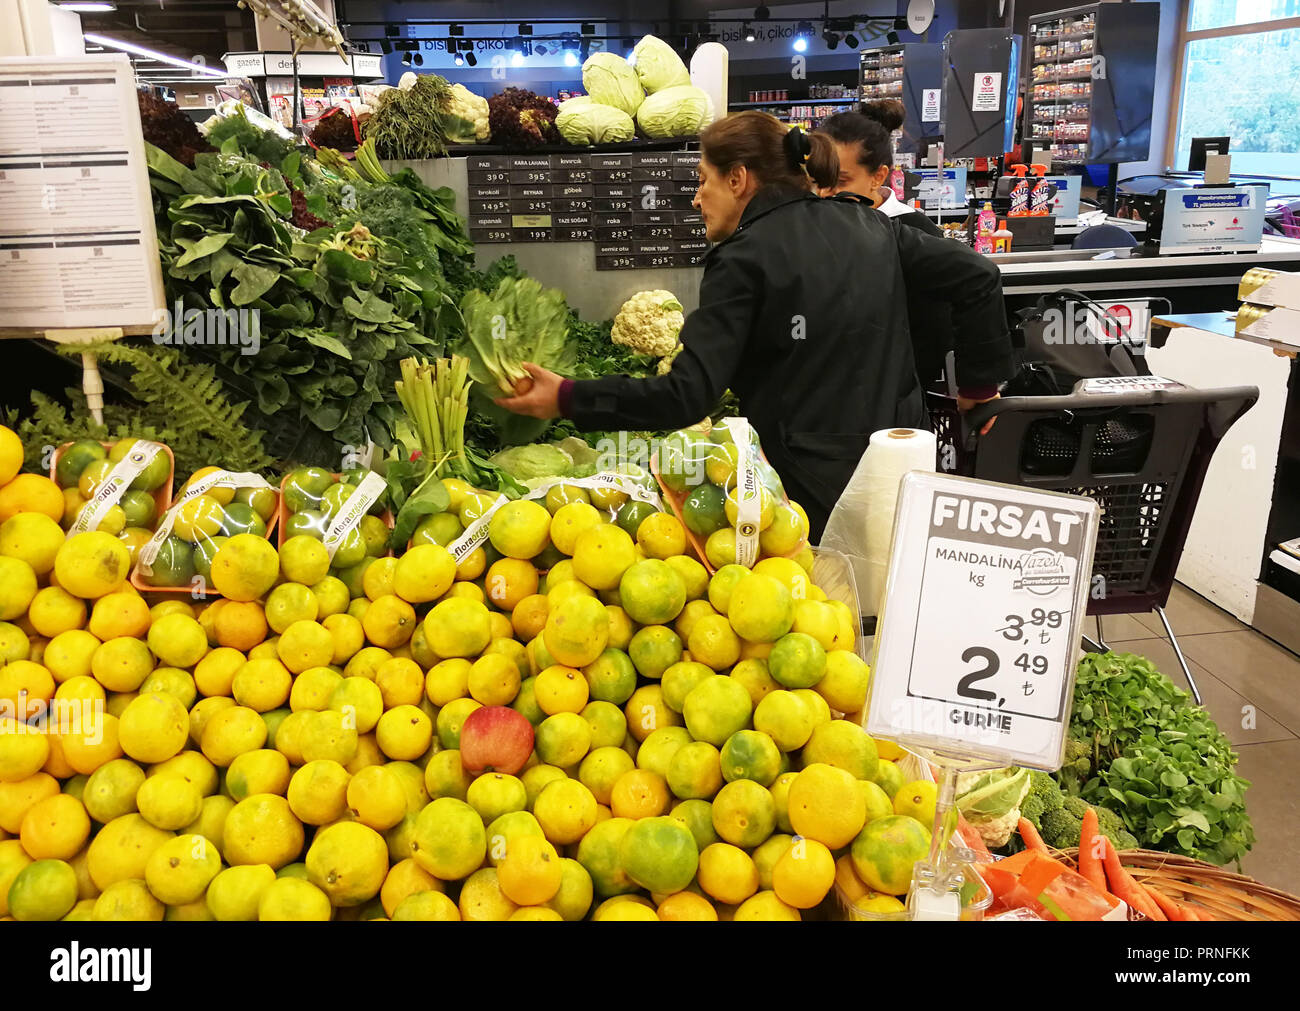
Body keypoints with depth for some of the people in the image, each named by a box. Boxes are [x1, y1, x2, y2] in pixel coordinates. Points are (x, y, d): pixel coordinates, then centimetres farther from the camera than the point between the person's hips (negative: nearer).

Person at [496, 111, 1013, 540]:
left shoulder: (744, 260, -11)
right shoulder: (868, 224, 9)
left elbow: (687, 396, -19)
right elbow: (977, 276, 9)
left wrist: (568, 399, -13)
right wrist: (979, 382, 15)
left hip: (816, 489, -7)